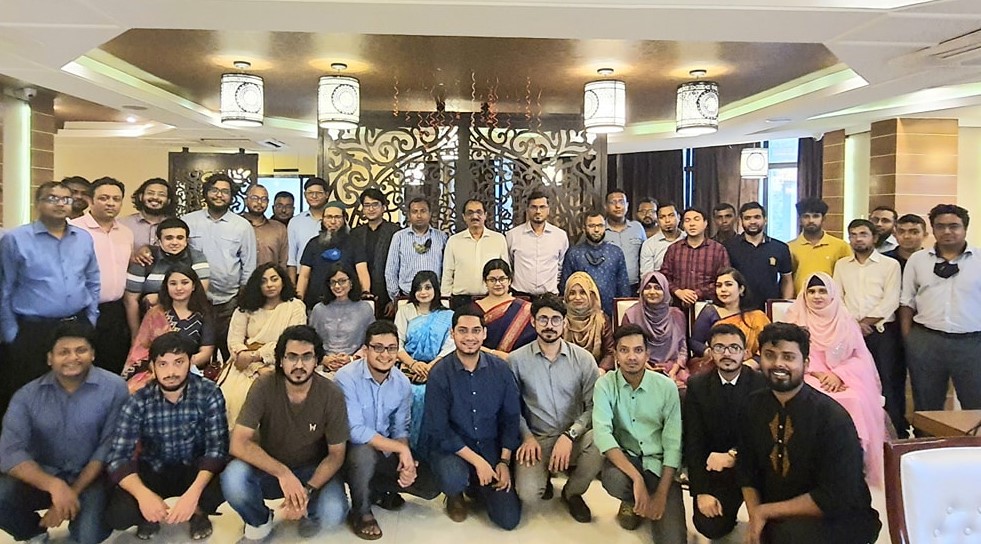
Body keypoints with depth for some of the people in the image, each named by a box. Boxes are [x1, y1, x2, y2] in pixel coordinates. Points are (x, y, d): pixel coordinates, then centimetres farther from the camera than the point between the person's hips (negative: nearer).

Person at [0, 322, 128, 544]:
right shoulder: (27, 396, -5)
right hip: (43, 475, 3)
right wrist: (54, 485, -31)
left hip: (90, 477, -2)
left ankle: (80, 523, 14)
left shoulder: (114, 388, -11)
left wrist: (73, 492, -21)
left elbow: (109, 447, -11)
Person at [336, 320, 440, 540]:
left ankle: (379, 490, 20)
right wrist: (401, 449, -28)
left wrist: (405, 459, -20)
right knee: (364, 452, -38)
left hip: (387, 452, 5)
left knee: (432, 485, -7)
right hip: (351, 450, -5)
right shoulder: (347, 378, -23)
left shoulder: (403, 383, -5)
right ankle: (361, 512, -8)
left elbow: (401, 429, 1)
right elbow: (355, 431, -29)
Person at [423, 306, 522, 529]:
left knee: (509, 519, -7)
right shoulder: (440, 374, -14)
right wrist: (477, 461, -19)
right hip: (452, 448, -2)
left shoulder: (500, 369, -5)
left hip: (491, 447, 3)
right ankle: (455, 495, 5)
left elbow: (511, 418, 2)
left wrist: (504, 461, -7)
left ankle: (476, 487, 26)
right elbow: (438, 430, -15)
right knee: (453, 480, -36)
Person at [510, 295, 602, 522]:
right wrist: (527, 437, -8)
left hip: (574, 437, 1)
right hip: (537, 439, -1)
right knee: (528, 493, -26)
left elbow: (594, 406, -6)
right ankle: (545, 474, 17)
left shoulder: (583, 358, -2)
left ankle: (572, 492, 1)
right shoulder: (517, 359, -2)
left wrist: (570, 435, -19)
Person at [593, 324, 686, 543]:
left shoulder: (667, 387, -7)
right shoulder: (605, 384, -10)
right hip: (623, 457, 1)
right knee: (614, 479, -36)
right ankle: (632, 501, 3)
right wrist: (636, 478, -33)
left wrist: (661, 494, -15)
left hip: (658, 462, 0)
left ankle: (653, 505, 18)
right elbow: (602, 433, -23)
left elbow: (673, 443, -8)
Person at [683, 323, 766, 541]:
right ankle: (726, 510, 20)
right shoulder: (697, 386, -4)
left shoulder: (763, 384, -8)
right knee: (710, 527, -17)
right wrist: (701, 491, -14)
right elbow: (693, 442, -6)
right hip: (714, 468, 0)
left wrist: (733, 456, -27)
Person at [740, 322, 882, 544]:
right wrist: (755, 519, -10)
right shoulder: (755, 405, -4)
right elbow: (747, 470, 5)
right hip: (774, 521, 5)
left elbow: (834, 498, -19)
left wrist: (765, 512, -14)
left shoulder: (833, 417, -20)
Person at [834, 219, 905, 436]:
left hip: (882, 331, -2)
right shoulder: (841, 265, 13)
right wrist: (854, 323, -6)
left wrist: (867, 321, -10)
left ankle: (896, 432, 6)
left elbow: (890, 302, -5)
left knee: (888, 383, -4)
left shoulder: (890, 264, 3)